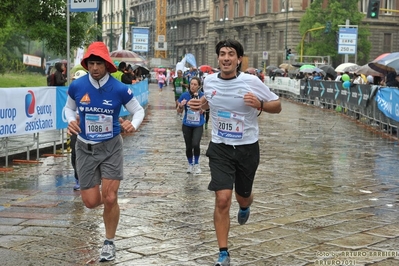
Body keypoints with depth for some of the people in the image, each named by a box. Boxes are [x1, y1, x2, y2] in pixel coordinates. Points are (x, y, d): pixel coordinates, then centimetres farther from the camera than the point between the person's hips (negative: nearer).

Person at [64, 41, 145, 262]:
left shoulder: (119, 89, -13)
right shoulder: (76, 86, -8)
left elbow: (139, 110, 0)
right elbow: (69, 108, 11)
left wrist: (133, 125, -21)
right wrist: (71, 121, -11)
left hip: (111, 147, -2)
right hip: (85, 148, 2)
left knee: (109, 198, -7)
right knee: (91, 201, 0)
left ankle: (109, 242, 16)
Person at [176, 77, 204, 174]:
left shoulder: (202, 96, -8)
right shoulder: (184, 95, -6)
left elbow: (201, 111, -16)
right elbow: (179, 111, 2)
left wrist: (197, 98, -22)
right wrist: (181, 106, -20)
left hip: (198, 125, -2)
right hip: (187, 125, 2)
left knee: (195, 144, -19)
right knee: (188, 147, 8)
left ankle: (196, 164, 5)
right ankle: (190, 164, 32)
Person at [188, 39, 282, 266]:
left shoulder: (252, 82, -13)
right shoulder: (209, 81, -3)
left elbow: (277, 106, -5)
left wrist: (259, 104, -24)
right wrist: (200, 105, -1)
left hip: (247, 148, -1)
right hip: (220, 148, 1)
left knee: (243, 196, 17)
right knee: (222, 199, -12)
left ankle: (245, 207, 60)